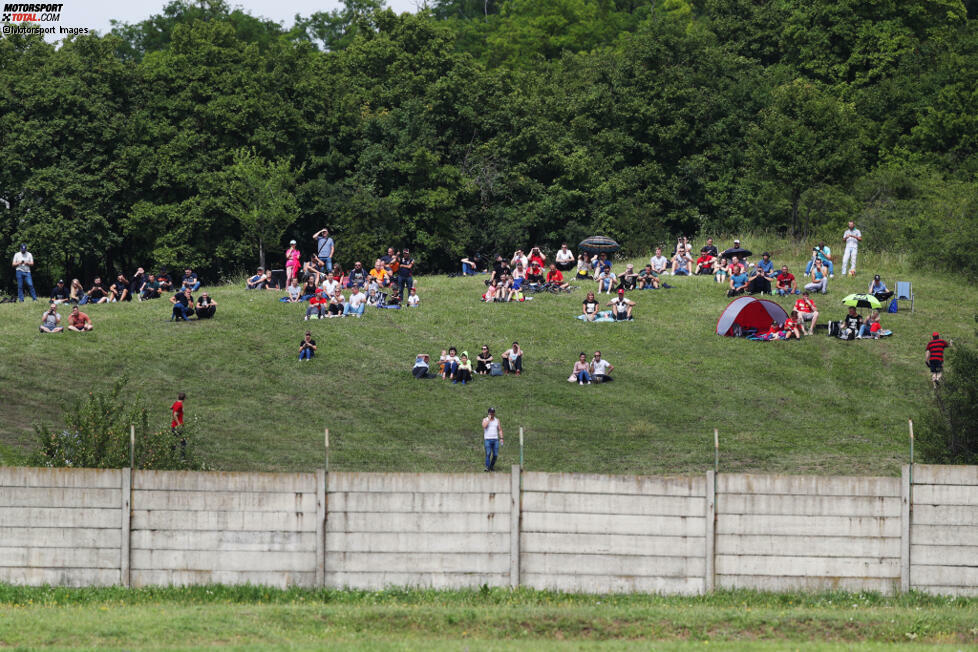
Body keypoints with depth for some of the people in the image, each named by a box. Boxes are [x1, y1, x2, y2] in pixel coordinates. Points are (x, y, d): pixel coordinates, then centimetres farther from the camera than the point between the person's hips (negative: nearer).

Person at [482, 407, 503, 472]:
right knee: (488, 454, -16)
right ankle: (487, 467, -17)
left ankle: (492, 466, 19)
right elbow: (484, 426, -15)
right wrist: (489, 419, -9)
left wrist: (501, 438, 3)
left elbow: (500, 430, 13)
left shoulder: (497, 420, 14)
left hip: (495, 439, 3)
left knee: (495, 455, -1)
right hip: (487, 439, -3)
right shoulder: (485, 420, 6)